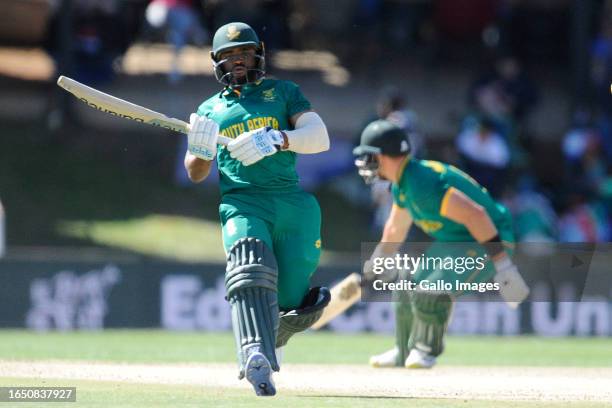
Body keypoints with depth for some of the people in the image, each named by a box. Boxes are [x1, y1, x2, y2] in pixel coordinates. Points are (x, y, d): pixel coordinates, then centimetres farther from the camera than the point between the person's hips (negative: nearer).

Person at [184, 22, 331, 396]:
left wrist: (277, 139, -16)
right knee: (251, 269, -31)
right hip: (242, 203, 0)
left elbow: (320, 137, 2)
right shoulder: (210, 110, 24)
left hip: (293, 202, 0)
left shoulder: (283, 92, 17)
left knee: (291, 299, -6)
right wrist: (201, 151, -5)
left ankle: (269, 341, 30)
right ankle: (256, 356, -50)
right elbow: (196, 174, 19)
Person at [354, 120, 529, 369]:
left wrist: (501, 263, -34)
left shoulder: (421, 184, -29)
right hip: (452, 243, 11)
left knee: (431, 292, -24)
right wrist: (369, 271, 30)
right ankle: (404, 352, 32)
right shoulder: (402, 183, 4)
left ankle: (426, 350, -1)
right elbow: (395, 231, 22)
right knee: (408, 286, 15)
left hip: (486, 243, -11)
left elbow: (474, 214, -34)